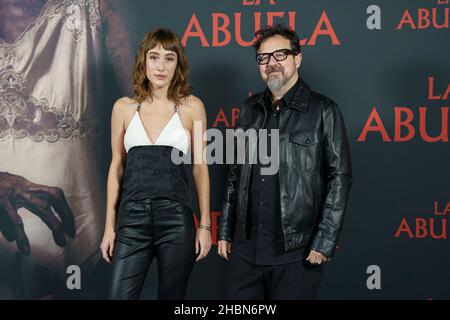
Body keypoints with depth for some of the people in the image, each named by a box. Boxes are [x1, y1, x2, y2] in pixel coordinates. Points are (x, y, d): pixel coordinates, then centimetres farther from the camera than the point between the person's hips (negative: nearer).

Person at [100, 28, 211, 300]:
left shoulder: (192, 107, 3)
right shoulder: (124, 107, 7)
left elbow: (200, 167, 5)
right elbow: (117, 166, 11)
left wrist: (205, 225, 2)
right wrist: (109, 225, 7)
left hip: (176, 219, -1)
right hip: (132, 217, 1)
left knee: (172, 295, 9)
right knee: (121, 295, -1)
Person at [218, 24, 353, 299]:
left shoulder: (323, 111, -3)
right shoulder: (250, 110, 10)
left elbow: (339, 177, -6)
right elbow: (235, 174, 14)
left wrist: (325, 242, -12)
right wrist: (225, 231, 12)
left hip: (297, 252, -4)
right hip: (246, 248, 4)